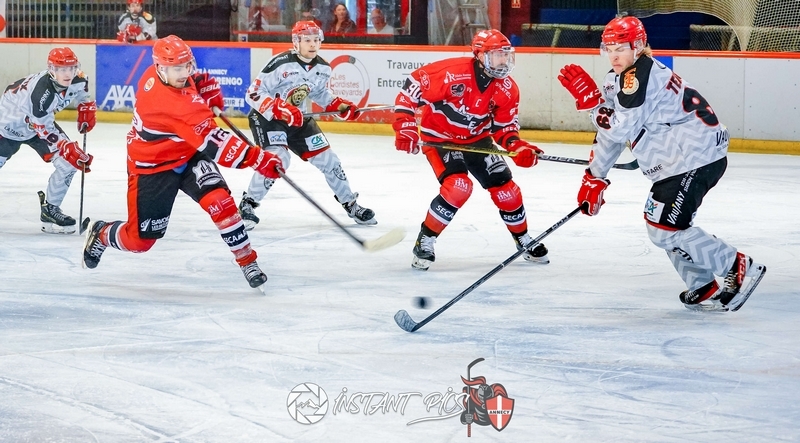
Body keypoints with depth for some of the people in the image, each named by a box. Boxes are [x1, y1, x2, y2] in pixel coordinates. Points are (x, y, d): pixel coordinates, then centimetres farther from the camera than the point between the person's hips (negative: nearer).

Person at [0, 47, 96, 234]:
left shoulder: (77, 80, -19)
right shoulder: (40, 92, -40)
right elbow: (46, 132, -31)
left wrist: (86, 107, 6)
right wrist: (67, 149, -32)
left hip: (42, 120, 7)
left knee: (68, 163, -7)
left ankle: (50, 210, 6)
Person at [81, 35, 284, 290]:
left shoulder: (156, 74, -14)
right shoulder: (170, 102, -38)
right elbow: (213, 142, -42)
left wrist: (204, 85, -1)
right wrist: (258, 159, -44)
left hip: (189, 155, 7)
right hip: (152, 166, -7)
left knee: (219, 199, -18)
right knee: (141, 238, 4)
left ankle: (248, 262, -11)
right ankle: (101, 235, 37)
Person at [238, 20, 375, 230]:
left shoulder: (323, 68, -3)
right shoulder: (281, 64, -25)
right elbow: (253, 93, -24)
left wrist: (339, 105, 2)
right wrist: (278, 109, -36)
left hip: (297, 118, 7)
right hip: (266, 117, -7)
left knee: (327, 158, 5)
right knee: (278, 158, -29)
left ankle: (351, 205, 22)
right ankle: (247, 205, -16)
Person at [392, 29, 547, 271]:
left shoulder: (507, 89, -9)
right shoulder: (452, 72, -28)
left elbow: (504, 127, 1)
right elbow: (413, 87, -22)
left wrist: (517, 148, -20)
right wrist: (405, 127, -26)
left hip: (477, 140, 6)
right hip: (439, 137, -6)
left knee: (505, 187, 2)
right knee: (458, 187, -27)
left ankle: (524, 241, 27)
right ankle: (424, 242, -11)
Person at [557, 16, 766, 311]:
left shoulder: (641, 74, -18)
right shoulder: (618, 80, 14)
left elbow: (621, 129, -22)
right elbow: (610, 133, 20)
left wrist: (589, 98, -19)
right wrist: (594, 178, 18)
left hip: (697, 157, -11)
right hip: (675, 161, 11)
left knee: (666, 228, -13)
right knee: (659, 224, 15)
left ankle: (739, 269, -6)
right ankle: (703, 289, 20)